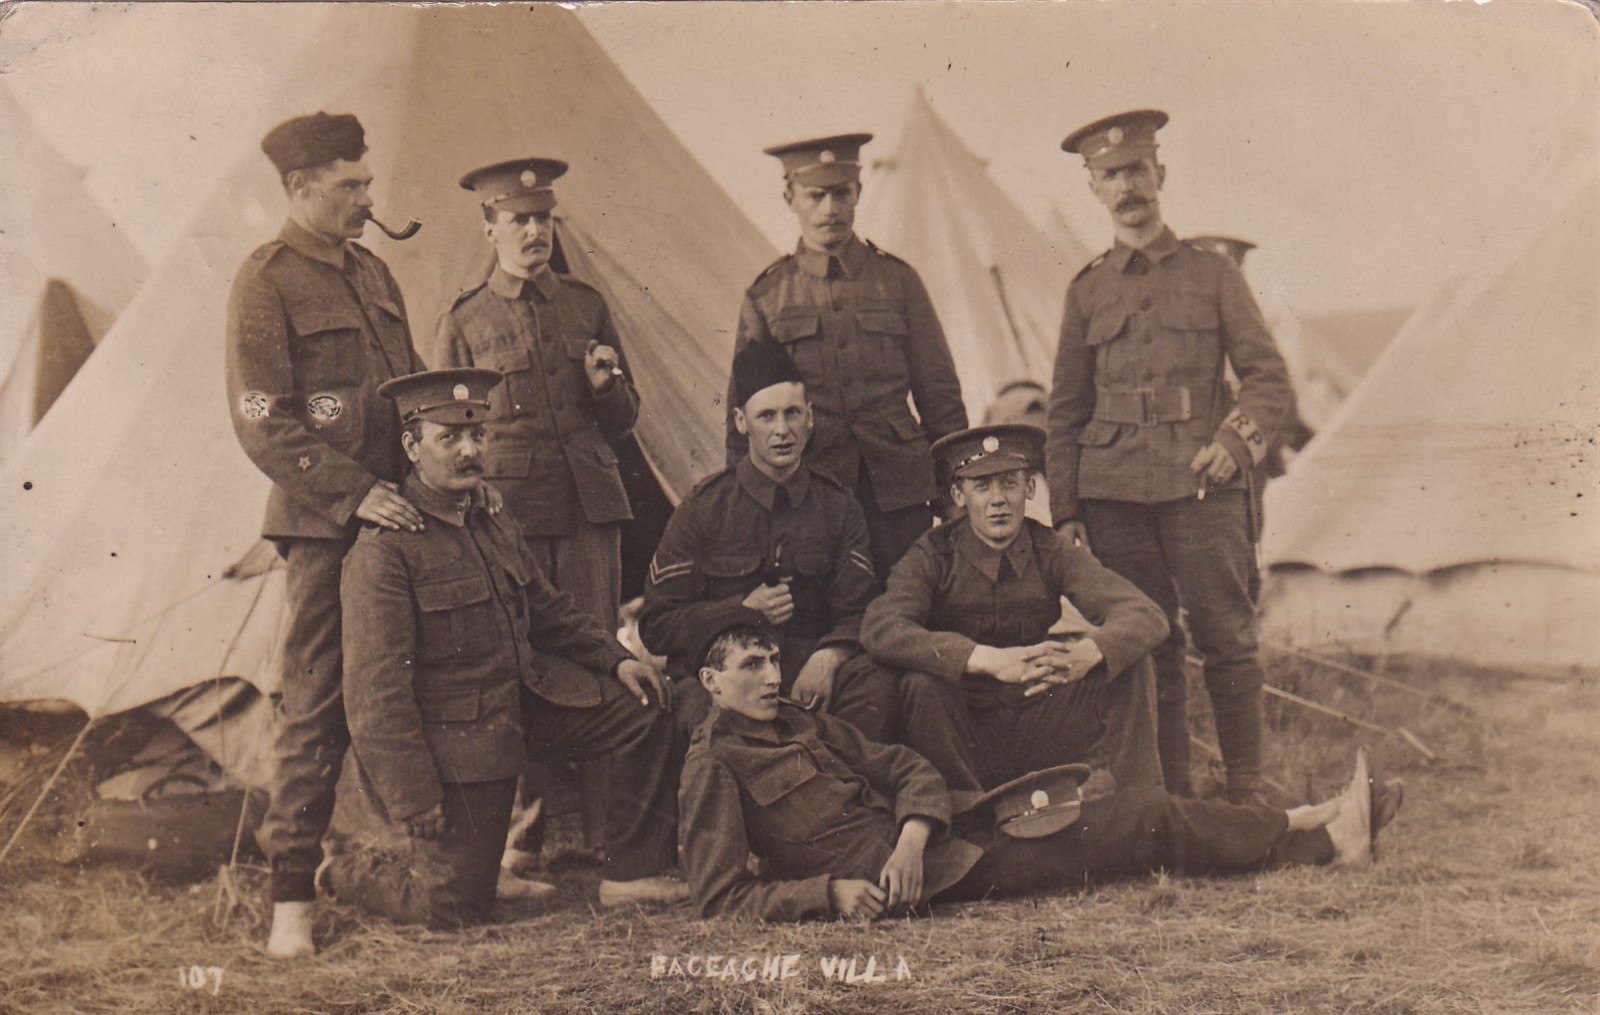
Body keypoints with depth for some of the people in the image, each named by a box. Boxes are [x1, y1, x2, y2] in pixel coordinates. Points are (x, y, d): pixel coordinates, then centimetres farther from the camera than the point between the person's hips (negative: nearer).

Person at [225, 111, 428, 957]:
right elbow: (263, 425, -12)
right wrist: (355, 494, -18)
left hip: (401, 516, 7)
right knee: (317, 705, -5)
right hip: (326, 528, -7)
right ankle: (291, 895, 2)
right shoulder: (265, 283, -6)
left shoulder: (372, 272, 16)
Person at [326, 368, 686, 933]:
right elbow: (376, 693, -21)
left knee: (646, 707, -1)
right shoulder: (383, 551, -19)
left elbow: (548, 610, 22)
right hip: (451, 742, -8)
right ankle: (345, 876, 24)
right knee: (454, 908, -5)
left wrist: (615, 659, 6)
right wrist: (414, 800, -22)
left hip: (524, 703, 8)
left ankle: (632, 875, 6)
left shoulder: (496, 525, 8)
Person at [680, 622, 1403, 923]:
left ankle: (1323, 826, 12)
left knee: (1145, 811, 4)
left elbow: (904, 767, 9)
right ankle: (1325, 838, 8)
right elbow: (721, 898, -12)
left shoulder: (803, 725, 19)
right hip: (936, 872, -8)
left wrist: (914, 833, -13)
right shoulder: (712, 767, -5)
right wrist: (828, 893, -24)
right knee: (1147, 819, -4)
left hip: (924, 836, 8)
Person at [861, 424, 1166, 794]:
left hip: (1041, 739, 2)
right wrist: (989, 660, -40)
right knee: (920, 683, -31)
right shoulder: (933, 556, -8)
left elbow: (1146, 617, -13)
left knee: (1129, 661, -15)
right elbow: (880, 629, -27)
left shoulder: (1051, 553, -1)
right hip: (966, 743, -2)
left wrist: (1085, 653, -37)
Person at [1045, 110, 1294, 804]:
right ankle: (1170, 799, 11)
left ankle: (1247, 796, 5)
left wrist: (1235, 442, -11)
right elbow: (1066, 413, 13)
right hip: (1115, 496, 2)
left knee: (1226, 641, -3)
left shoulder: (1211, 274, 9)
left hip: (1201, 485, -2)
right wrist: (1065, 512, 5)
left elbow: (1269, 377, 7)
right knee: (1147, 649, 3)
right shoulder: (1087, 292, 13)